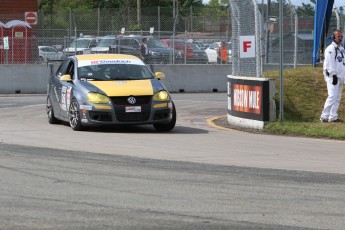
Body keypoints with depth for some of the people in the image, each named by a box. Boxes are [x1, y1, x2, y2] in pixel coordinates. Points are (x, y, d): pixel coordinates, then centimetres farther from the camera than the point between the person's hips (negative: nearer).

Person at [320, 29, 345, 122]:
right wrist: (334, 75, -21)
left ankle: (333, 116, 10)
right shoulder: (330, 49, -10)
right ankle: (324, 116, -13)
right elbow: (329, 63, -16)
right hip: (332, 76, -9)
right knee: (332, 96, -16)